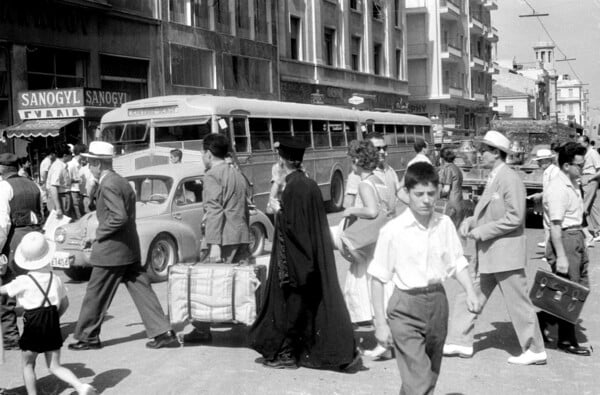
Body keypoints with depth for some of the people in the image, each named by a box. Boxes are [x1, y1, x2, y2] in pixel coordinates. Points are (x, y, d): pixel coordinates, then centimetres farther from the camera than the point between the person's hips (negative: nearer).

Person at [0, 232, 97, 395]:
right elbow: (65, 304, 9)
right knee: (55, 366, 10)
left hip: (33, 326, -4)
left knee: (28, 365, 15)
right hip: (53, 325, 4)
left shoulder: (23, 281, -10)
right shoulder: (55, 279, 2)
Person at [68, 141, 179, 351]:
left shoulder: (108, 185, -16)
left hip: (111, 250, -9)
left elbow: (119, 217, -25)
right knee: (141, 290, 7)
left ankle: (87, 337, 15)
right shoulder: (122, 182, 13)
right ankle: (163, 332, 4)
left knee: (96, 294, 4)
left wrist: (100, 232, -12)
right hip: (130, 248, 9)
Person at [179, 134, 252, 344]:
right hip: (242, 237, 8)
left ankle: (202, 329, 3)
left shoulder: (212, 175, -7)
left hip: (224, 238, -8)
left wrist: (214, 243, -19)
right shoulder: (238, 174, 19)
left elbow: (214, 210, -16)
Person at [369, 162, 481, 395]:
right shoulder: (393, 230, -11)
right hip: (406, 307, -5)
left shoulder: (444, 224, 0)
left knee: (430, 376, 17)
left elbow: (457, 262, 10)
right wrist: (381, 323, -9)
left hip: (437, 301, 5)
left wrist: (470, 292, -6)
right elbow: (378, 278, -7)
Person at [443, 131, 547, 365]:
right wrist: (470, 222, 4)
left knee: (518, 303, 1)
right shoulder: (493, 178, 13)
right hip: (488, 254, 10)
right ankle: (461, 342, 21)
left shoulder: (510, 179, -17)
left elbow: (515, 218, -22)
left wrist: (482, 231, -19)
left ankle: (535, 351, 12)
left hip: (505, 253, -10)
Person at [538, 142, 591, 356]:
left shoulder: (573, 184, 11)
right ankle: (566, 340, 13)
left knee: (581, 287, 14)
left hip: (577, 237, 10)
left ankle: (542, 319, 25)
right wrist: (560, 257, -24)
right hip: (564, 239, -10)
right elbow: (555, 225, -22)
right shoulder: (557, 188, -20)